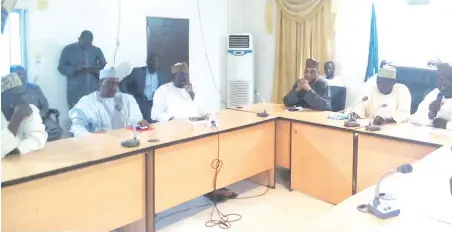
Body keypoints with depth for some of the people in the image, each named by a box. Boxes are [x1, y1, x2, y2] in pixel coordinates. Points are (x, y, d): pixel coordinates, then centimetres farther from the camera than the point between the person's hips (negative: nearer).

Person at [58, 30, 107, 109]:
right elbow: (61, 67, 3)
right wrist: (75, 69, -15)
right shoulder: (68, 50, 5)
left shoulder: (96, 50, 12)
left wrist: (95, 69, -13)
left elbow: (104, 66, 8)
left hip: (94, 92, 2)